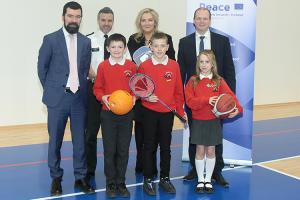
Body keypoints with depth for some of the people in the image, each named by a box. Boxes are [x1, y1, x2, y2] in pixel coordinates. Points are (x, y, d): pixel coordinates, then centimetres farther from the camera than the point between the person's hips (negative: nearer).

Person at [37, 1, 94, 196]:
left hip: (79, 98, 3)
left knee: (80, 140, 7)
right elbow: (42, 68, 3)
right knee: (55, 140, 7)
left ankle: (81, 177, 19)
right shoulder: (50, 39, -2)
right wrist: (51, 90, 7)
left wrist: (82, 88, 7)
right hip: (57, 98, -2)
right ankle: (56, 178, 20)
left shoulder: (86, 42, 7)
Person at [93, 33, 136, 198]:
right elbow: (97, 88, 4)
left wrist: (134, 97, -11)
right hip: (108, 114, -1)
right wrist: (103, 97, -15)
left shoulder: (132, 66, 0)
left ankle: (121, 183, 22)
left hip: (126, 114, 1)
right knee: (109, 150, 6)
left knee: (123, 150, 8)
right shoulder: (103, 66, -2)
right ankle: (111, 183, 20)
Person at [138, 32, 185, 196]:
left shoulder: (174, 66, 0)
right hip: (149, 112, -2)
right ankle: (148, 180, 18)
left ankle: (165, 179, 24)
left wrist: (181, 111, 7)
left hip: (168, 112, 2)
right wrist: (146, 97, -17)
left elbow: (178, 90, 5)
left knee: (166, 147, 11)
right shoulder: (144, 66, -5)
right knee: (149, 147, 7)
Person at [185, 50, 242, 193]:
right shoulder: (193, 81, -1)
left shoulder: (219, 81, -1)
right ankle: (200, 180, 19)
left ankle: (208, 180, 21)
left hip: (213, 121, 0)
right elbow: (189, 101, -10)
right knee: (200, 151, 6)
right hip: (198, 121, 0)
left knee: (210, 151, 8)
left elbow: (229, 96, -11)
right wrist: (207, 100, -23)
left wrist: (236, 108, -30)